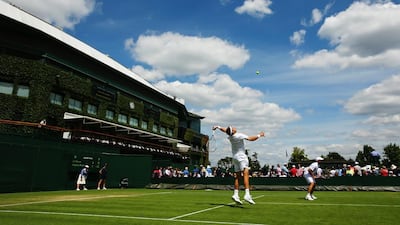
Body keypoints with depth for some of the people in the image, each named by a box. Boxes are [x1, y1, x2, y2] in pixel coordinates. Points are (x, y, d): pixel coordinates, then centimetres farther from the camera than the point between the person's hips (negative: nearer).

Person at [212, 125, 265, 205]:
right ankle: (247, 195, -25)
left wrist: (217, 127, 39)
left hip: (235, 157, 8)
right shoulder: (239, 135, -17)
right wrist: (259, 135, -5)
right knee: (245, 174, -15)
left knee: (237, 177, 9)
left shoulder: (230, 136, 3)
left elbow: (224, 129, 23)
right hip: (241, 157, -8)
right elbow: (250, 138, -19)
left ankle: (235, 195, 8)